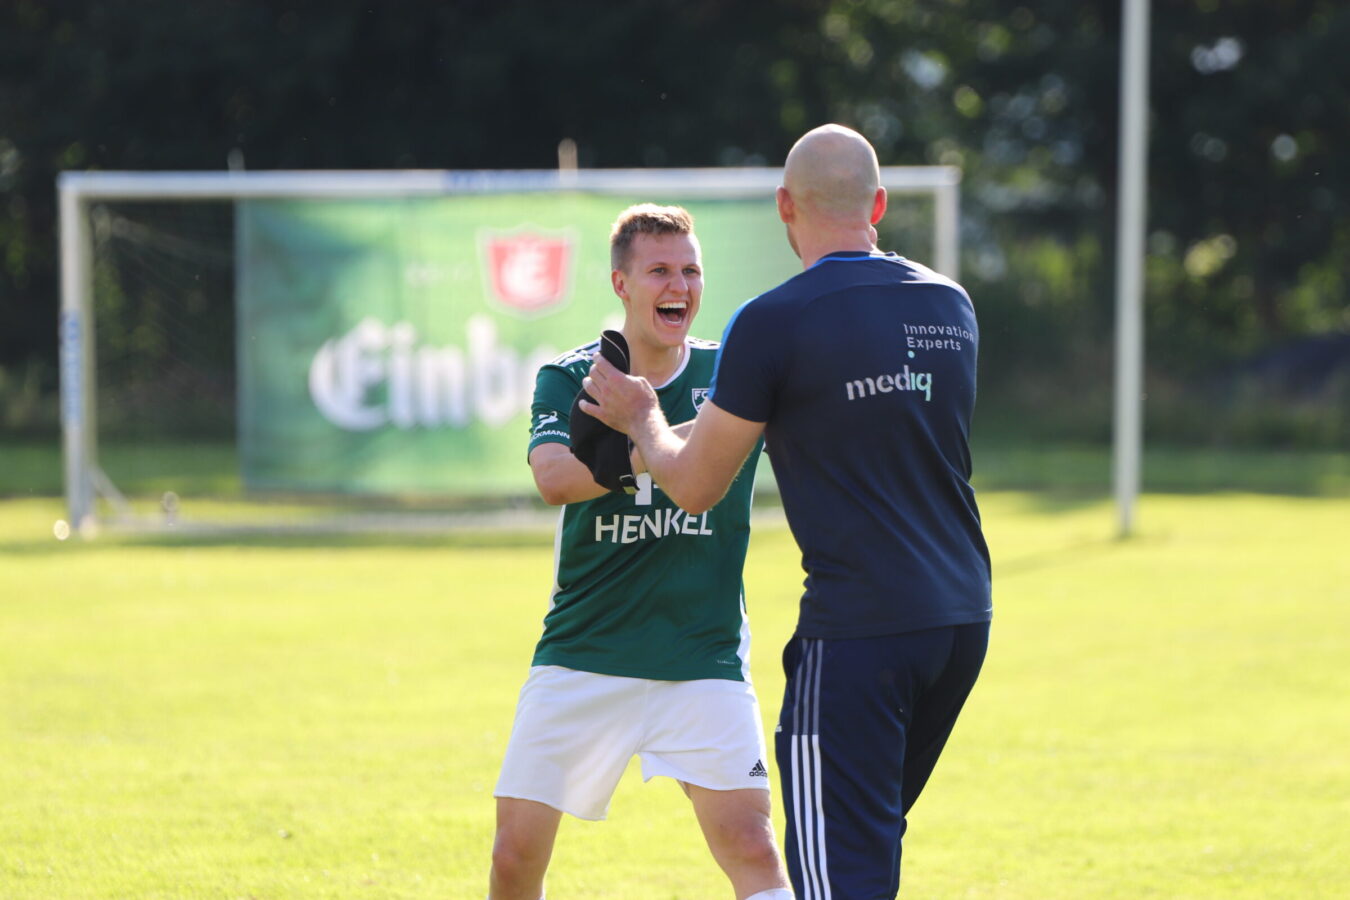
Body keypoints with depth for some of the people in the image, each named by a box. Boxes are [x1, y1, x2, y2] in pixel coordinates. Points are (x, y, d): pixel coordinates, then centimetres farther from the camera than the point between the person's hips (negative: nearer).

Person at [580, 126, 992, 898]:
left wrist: (640, 418, 20)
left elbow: (694, 485, 0)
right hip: (963, 617, 7)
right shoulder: (950, 305, 9)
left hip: (858, 628, -7)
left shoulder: (773, 324, -10)